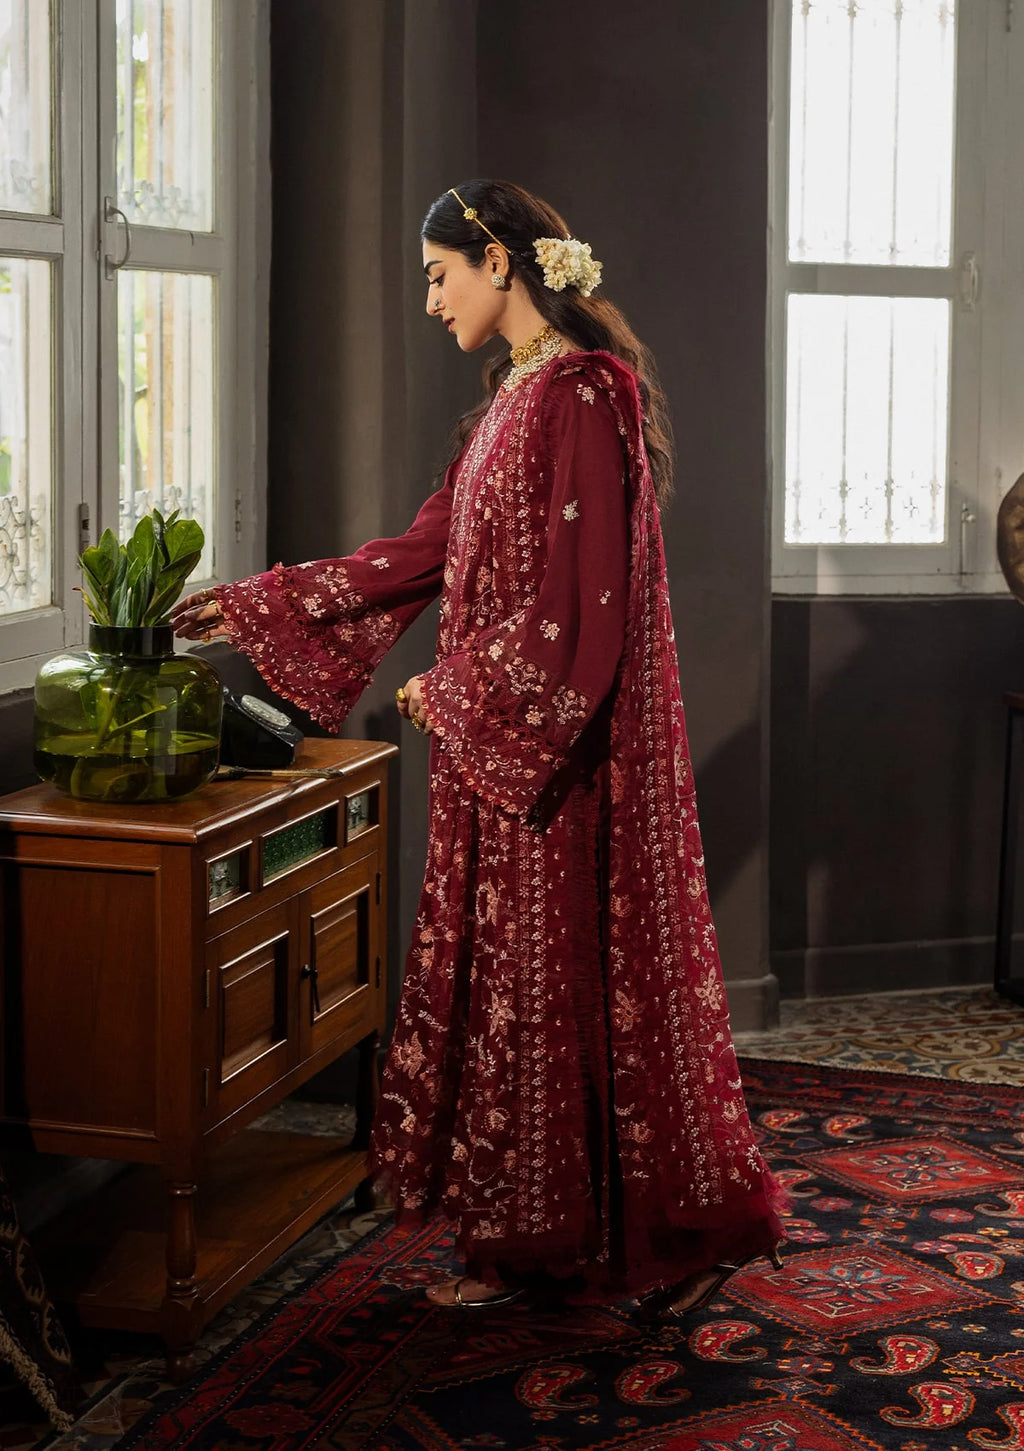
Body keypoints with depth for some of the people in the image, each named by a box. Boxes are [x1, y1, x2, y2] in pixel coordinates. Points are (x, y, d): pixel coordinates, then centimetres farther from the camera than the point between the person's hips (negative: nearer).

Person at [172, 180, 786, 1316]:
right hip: (497, 747, 10)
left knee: (581, 971, -1)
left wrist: (454, 692, -12)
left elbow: (584, 595, -20)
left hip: (568, 744, -9)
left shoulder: (586, 392, -15)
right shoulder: (509, 398, 15)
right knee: (508, 979, 12)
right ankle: (530, 1238, 22)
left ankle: (677, 1234, 15)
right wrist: (244, 608, 18)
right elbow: (423, 556, 17)